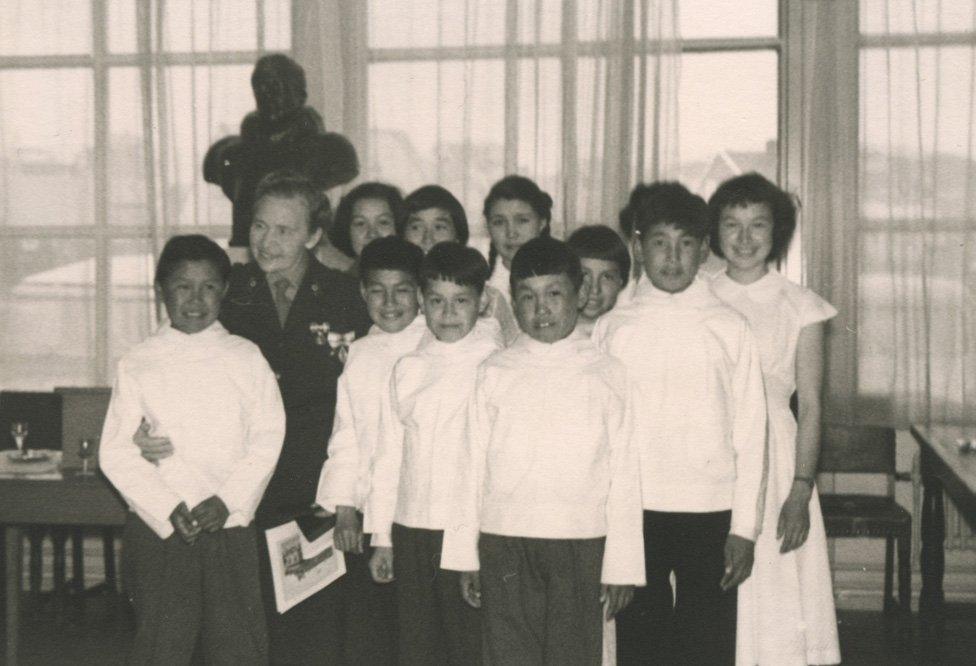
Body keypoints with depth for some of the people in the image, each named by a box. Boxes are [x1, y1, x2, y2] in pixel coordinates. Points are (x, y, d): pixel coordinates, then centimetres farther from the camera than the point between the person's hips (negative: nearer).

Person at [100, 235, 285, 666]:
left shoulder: (246, 359, 5)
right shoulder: (138, 364, 2)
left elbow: (267, 437, 0)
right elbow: (116, 453, -2)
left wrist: (228, 500, -12)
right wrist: (169, 510, -12)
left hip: (230, 526, 1)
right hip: (159, 530, -1)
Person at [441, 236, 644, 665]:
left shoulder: (606, 375, 2)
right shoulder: (494, 374, 4)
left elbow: (623, 472, 1)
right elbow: (473, 464, 6)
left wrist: (621, 564, -1)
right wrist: (464, 555, 5)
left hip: (580, 547, -1)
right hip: (503, 545, 1)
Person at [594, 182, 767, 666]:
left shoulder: (729, 328, 2)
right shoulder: (613, 328, 4)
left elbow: (750, 431, 1)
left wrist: (745, 527, -3)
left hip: (710, 515, -1)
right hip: (634, 514, 1)